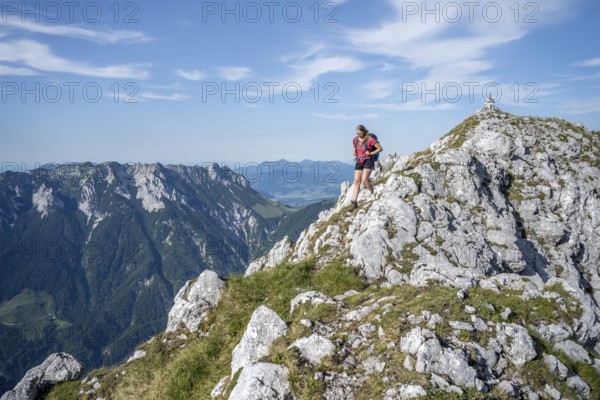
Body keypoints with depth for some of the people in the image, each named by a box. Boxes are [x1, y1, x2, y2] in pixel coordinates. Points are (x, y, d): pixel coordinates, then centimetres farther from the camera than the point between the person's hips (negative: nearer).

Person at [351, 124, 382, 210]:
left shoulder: (370, 139, -9)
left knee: (364, 179, -21)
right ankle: (354, 202, -6)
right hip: (359, 162, 5)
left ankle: (373, 194, 3)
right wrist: (354, 152, 4)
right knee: (356, 181, -4)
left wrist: (371, 153, -12)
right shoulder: (355, 140, 7)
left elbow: (380, 148, -4)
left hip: (368, 161, -5)